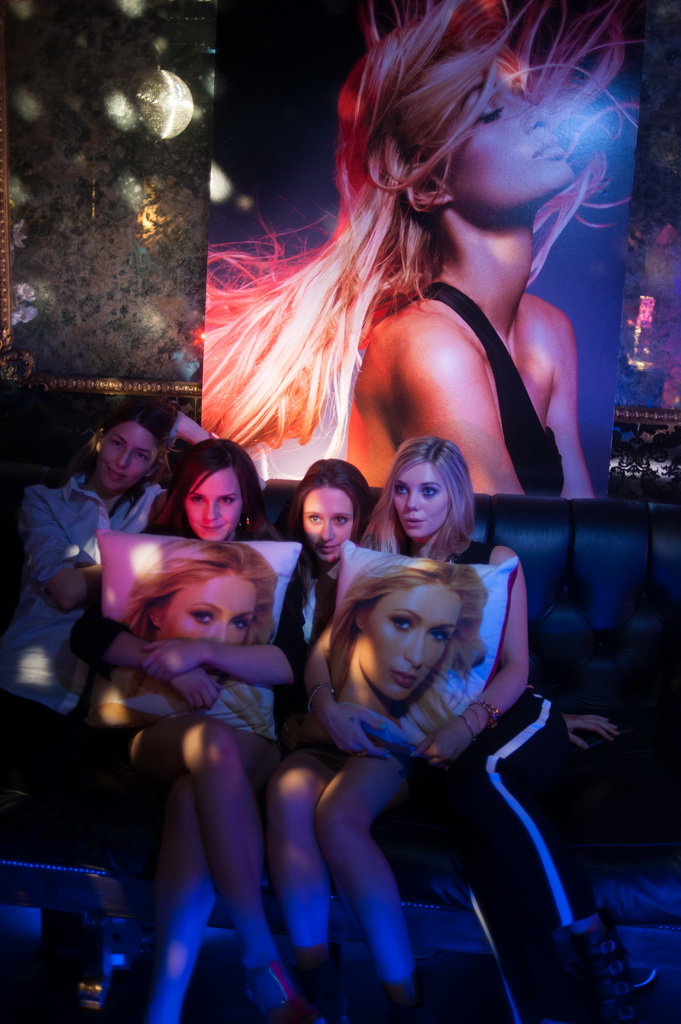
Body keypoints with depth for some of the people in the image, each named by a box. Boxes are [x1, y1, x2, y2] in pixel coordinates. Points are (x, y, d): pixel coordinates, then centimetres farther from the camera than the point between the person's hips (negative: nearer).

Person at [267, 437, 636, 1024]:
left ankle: (595, 939, -22)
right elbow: (325, 647, 9)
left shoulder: (495, 562, 13)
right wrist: (326, 702, -15)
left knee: (480, 780, -38)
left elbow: (515, 667, 3)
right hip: (406, 729, 2)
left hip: (504, 717, -1)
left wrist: (469, 723, -19)